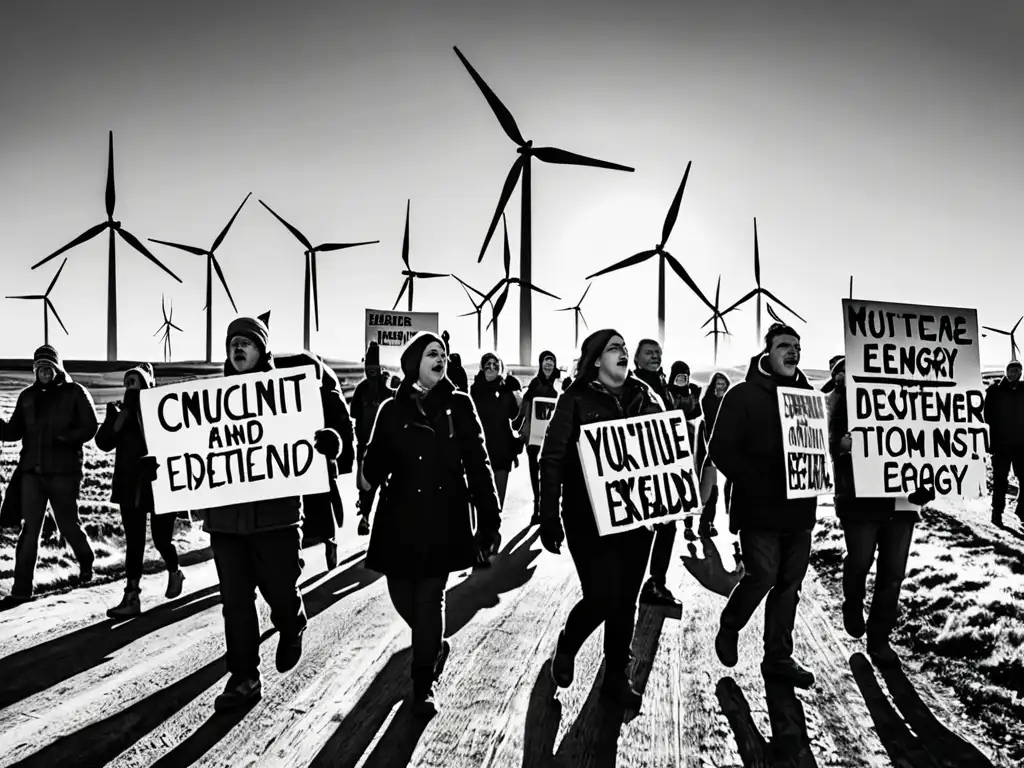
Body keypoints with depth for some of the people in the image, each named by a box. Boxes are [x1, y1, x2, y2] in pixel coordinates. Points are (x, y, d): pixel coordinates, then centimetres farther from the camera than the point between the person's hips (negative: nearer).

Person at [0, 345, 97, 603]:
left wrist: (66, 440, -22)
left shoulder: (75, 392, -1)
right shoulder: (27, 396, 12)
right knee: (29, 528, 0)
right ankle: (22, 586, 5)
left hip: (64, 471, -3)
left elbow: (90, 427, -6)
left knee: (68, 524, 6)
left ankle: (86, 561, 34)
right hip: (31, 471, 3)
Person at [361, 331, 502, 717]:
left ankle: (424, 685, 18)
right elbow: (377, 462, 4)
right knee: (402, 594, 10)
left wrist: (490, 520, -6)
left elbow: (478, 464, -2)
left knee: (429, 597, 1)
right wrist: (369, 476, -20)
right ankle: (434, 647, 41)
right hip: (400, 518, 2)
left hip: (445, 518, -2)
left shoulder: (459, 405, 0)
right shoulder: (392, 410, 4)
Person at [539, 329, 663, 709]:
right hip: (590, 517, -4)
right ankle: (566, 646, 26)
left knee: (626, 600, 11)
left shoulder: (644, 397, 7)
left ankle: (617, 675, 29)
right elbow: (552, 459, -7)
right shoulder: (576, 400, -5)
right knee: (603, 598, -5)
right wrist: (549, 517, -11)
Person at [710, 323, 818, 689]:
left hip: (799, 508, 6)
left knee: (790, 584, 9)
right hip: (759, 508, -5)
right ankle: (729, 628, 20)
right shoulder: (744, 395, -5)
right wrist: (753, 483, -16)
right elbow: (721, 448, -10)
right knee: (762, 576, -8)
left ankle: (779, 657, 24)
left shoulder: (806, 394, 12)